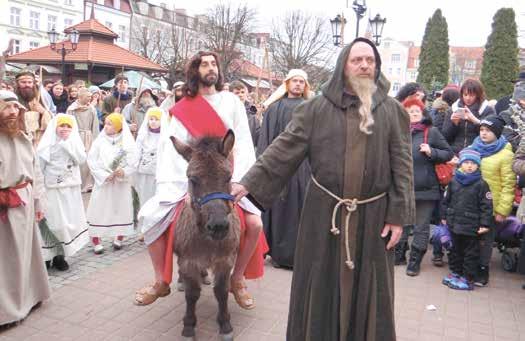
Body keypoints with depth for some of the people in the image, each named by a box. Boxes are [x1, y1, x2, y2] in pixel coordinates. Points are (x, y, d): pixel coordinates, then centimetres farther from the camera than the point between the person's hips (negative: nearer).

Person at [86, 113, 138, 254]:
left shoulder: (128, 143, 0)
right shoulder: (99, 141, 0)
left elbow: (133, 162, -3)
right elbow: (91, 161, -4)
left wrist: (124, 171, -22)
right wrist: (104, 175, -14)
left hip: (122, 182, 0)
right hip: (103, 182, 0)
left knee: (121, 209, 6)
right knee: (99, 210, -3)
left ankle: (119, 238, 22)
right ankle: (96, 241, 3)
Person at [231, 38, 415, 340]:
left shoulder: (392, 110, 2)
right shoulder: (318, 107, -1)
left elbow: (403, 165, 1)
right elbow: (285, 148, -4)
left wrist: (398, 216, -4)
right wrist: (249, 183, -12)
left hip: (373, 215, 1)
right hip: (324, 212, 0)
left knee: (368, 292, 12)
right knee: (321, 288, 10)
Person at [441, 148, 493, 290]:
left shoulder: (481, 184, -8)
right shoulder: (454, 181, 4)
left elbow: (486, 206, -9)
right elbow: (446, 200, 12)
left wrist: (485, 224, -12)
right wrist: (444, 217, 13)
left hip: (471, 227, -4)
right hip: (454, 224, 5)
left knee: (471, 253, 5)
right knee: (455, 250, 17)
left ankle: (468, 279, 14)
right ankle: (455, 272, 31)